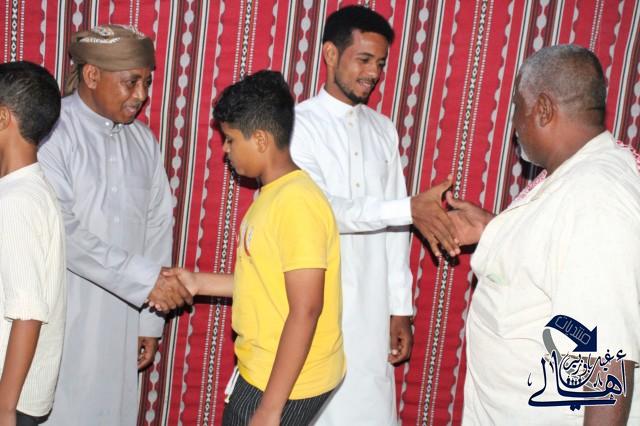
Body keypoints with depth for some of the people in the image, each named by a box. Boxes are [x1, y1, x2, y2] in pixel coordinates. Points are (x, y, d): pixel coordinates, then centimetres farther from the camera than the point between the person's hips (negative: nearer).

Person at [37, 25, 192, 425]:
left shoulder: (143, 141, 6)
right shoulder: (50, 132, -11)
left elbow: (157, 228, 7)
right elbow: (61, 231, -20)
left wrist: (150, 320, 5)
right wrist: (144, 278, -23)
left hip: (122, 319, 5)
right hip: (62, 319, -5)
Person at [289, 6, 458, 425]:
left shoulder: (384, 130, 10)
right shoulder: (298, 124, -7)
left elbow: (393, 230, 9)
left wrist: (400, 308, 7)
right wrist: (409, 208, -29)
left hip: (370, 311, 5)